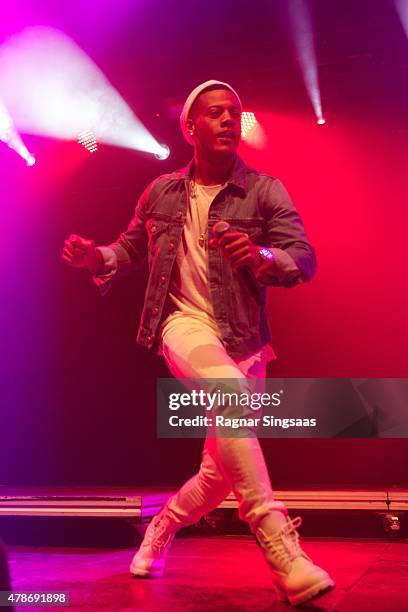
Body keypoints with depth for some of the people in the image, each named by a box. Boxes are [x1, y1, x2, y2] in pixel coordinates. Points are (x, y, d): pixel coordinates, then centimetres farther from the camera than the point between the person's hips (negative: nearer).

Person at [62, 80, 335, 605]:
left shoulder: (265, 191, 0)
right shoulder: (161, 193, 7)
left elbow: (305, 259, -9)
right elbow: (130, 249, 21)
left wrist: (260, 258, -30)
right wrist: (96, 257, 0)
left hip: (244, 341, 2)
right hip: (185, 324, -1)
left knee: (223, 474, 5)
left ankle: (162, 527, 38)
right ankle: (279, 545, -32)